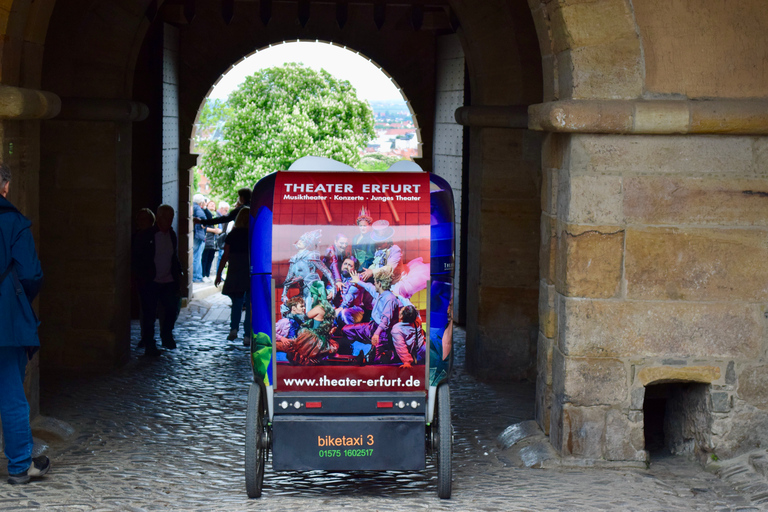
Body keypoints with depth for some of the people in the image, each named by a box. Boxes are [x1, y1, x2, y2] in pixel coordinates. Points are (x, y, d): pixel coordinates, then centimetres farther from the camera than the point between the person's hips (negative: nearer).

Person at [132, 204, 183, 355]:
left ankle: (166, 335, 19)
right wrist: (142, 278, -8)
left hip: (168, 281, 5)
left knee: (172, 308, -6)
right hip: (150, 282, -4)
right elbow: (137, 259, -4)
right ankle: (149, 345, 12)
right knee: (149, 313, 1)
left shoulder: (172, 235, 9)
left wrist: (177, 274, 10)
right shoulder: (146, 236, -7)